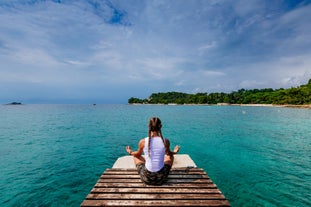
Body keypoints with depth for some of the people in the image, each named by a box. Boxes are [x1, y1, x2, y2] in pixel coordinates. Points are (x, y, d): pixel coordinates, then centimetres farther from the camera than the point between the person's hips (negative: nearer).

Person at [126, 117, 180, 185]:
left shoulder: (143, 142, -14)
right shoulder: (165, 141, -13)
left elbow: (138, 154, 7)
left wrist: (130, 152, 30)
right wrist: (174, 152, 34)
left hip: (147, 179, 0)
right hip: (161, 178, 1)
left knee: (136, 156, 26)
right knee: (170, 156, 28)